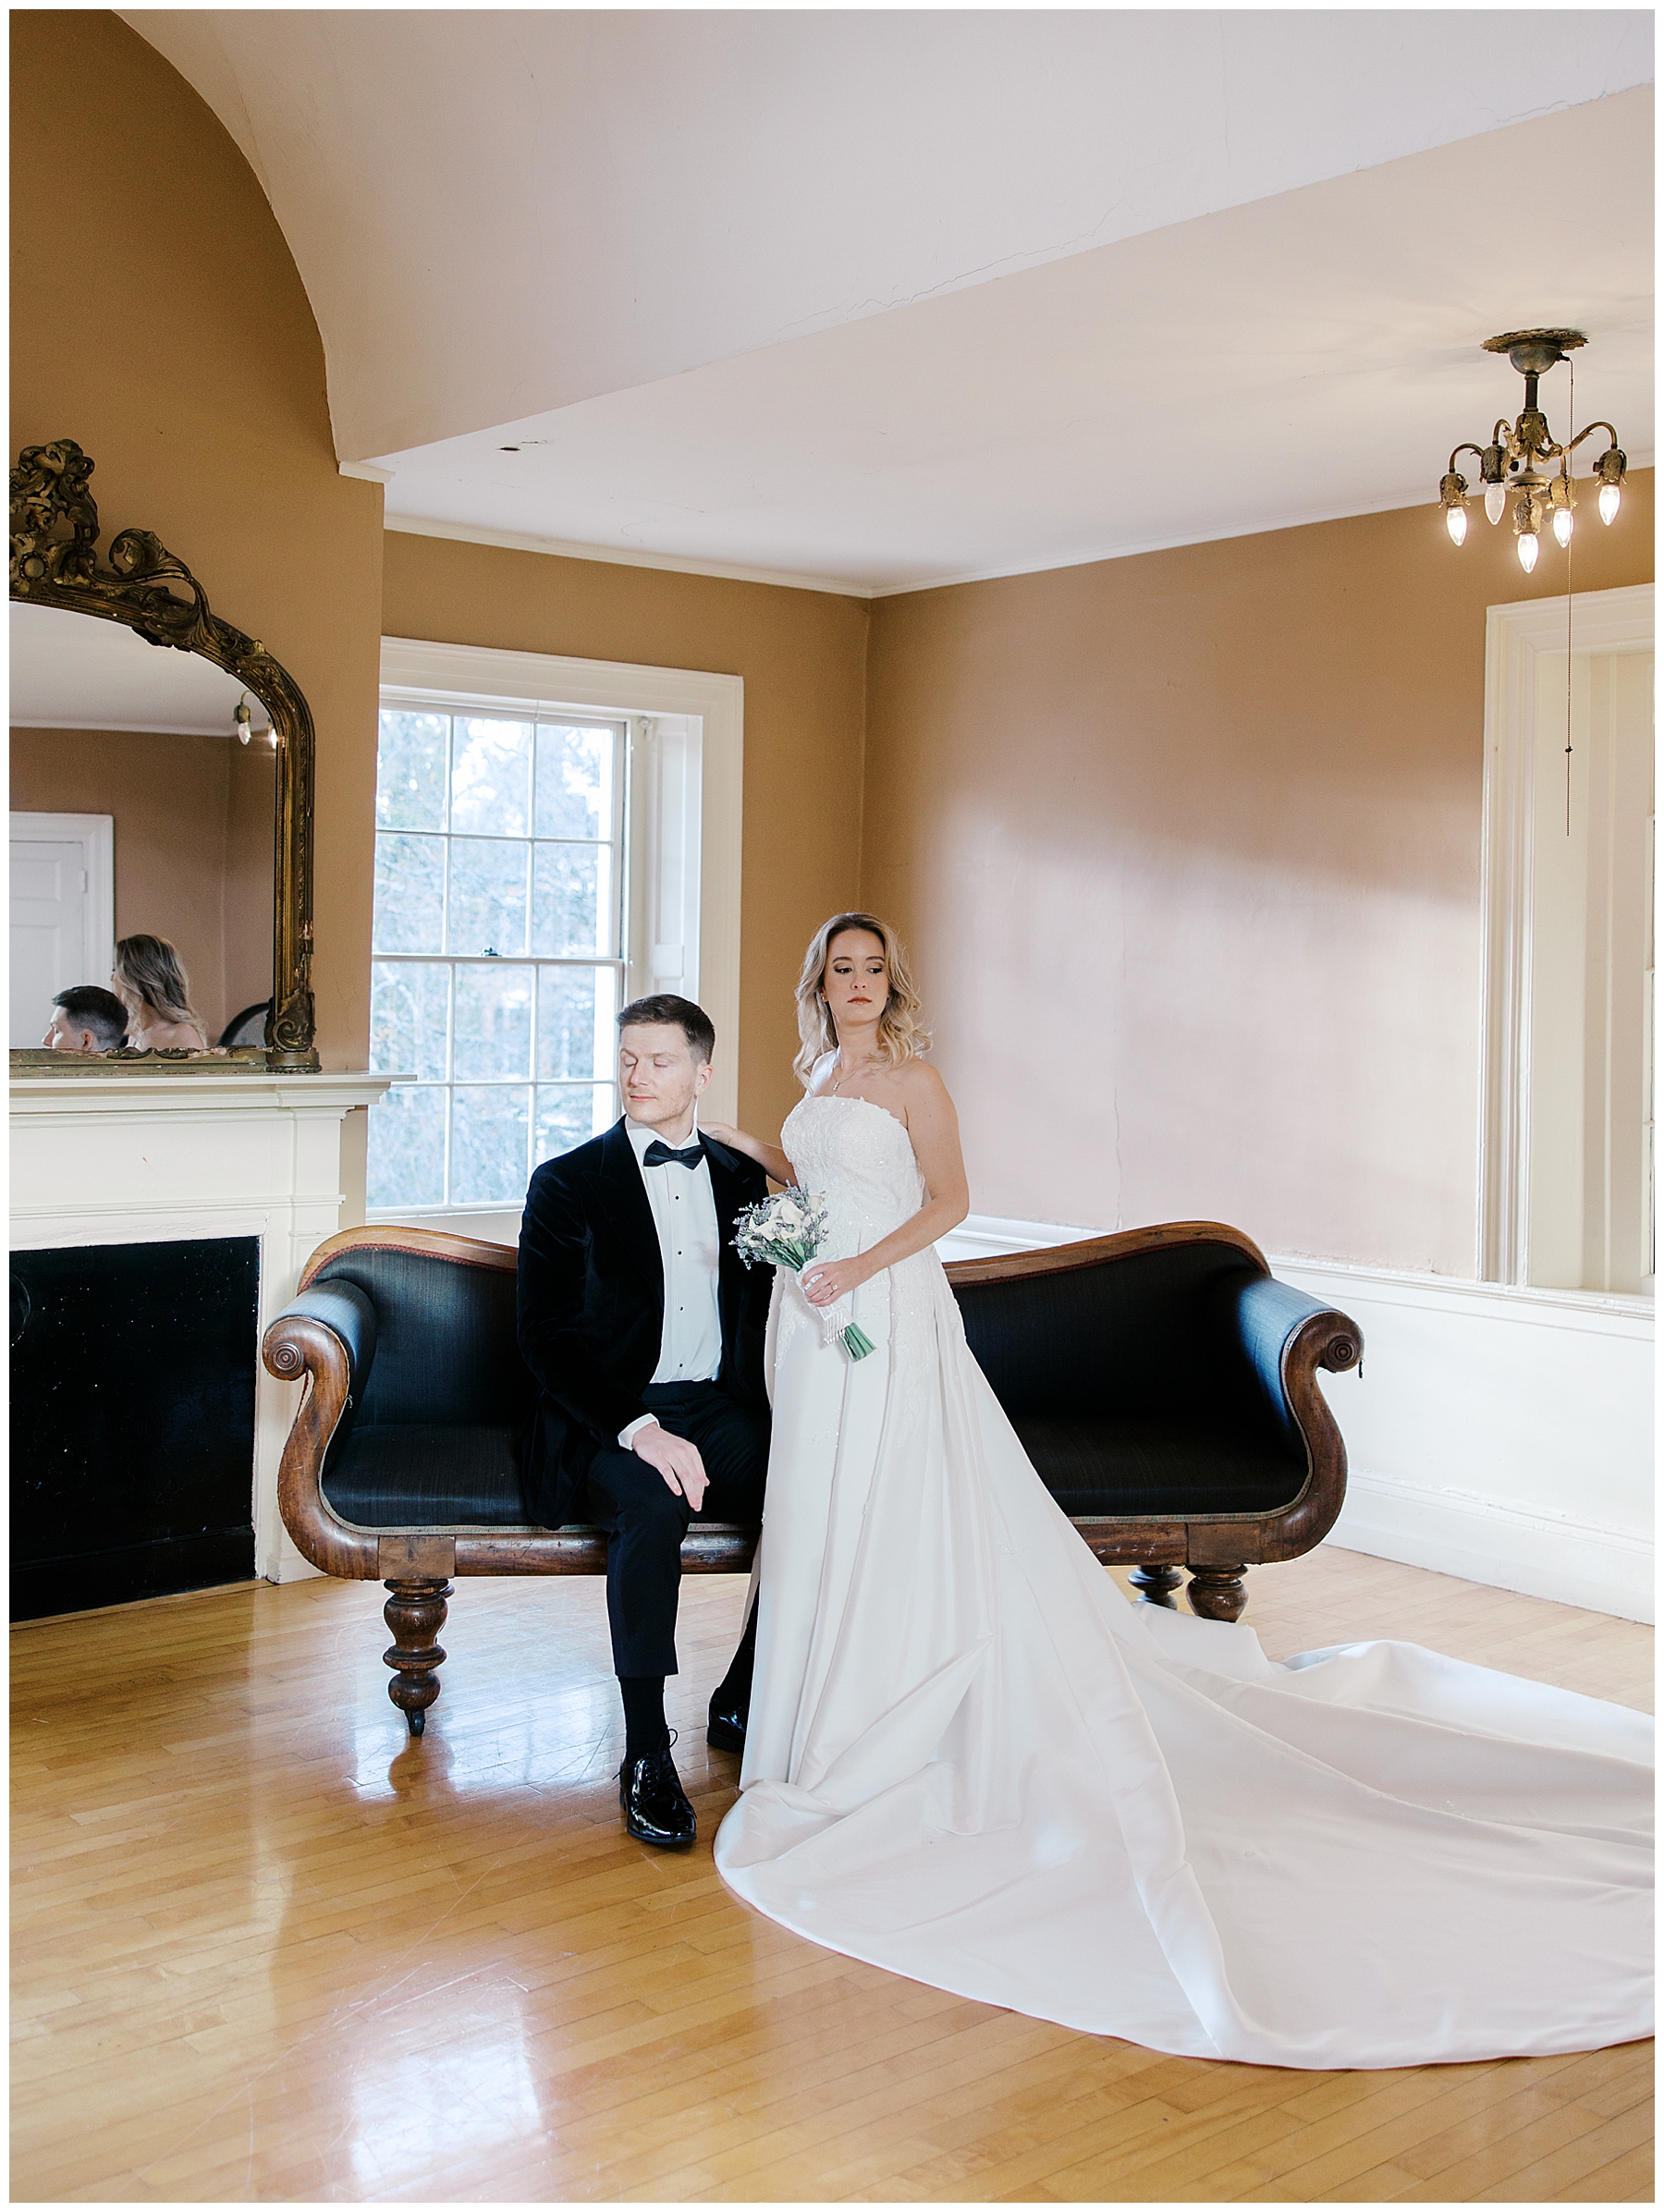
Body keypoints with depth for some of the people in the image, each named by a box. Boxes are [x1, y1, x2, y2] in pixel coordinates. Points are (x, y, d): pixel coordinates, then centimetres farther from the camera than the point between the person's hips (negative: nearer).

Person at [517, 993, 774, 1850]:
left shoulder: (742, 1180, 12)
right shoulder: (570, 1183, -2)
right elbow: (545, 1337, -9)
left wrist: (770, 1417, -4)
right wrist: (638, 1428, -23)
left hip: (718, 1411, 4)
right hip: (607, 1422, -4)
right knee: (652, 1507, -36)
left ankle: (742, 1705, 0)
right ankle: (646, 1753, -22)